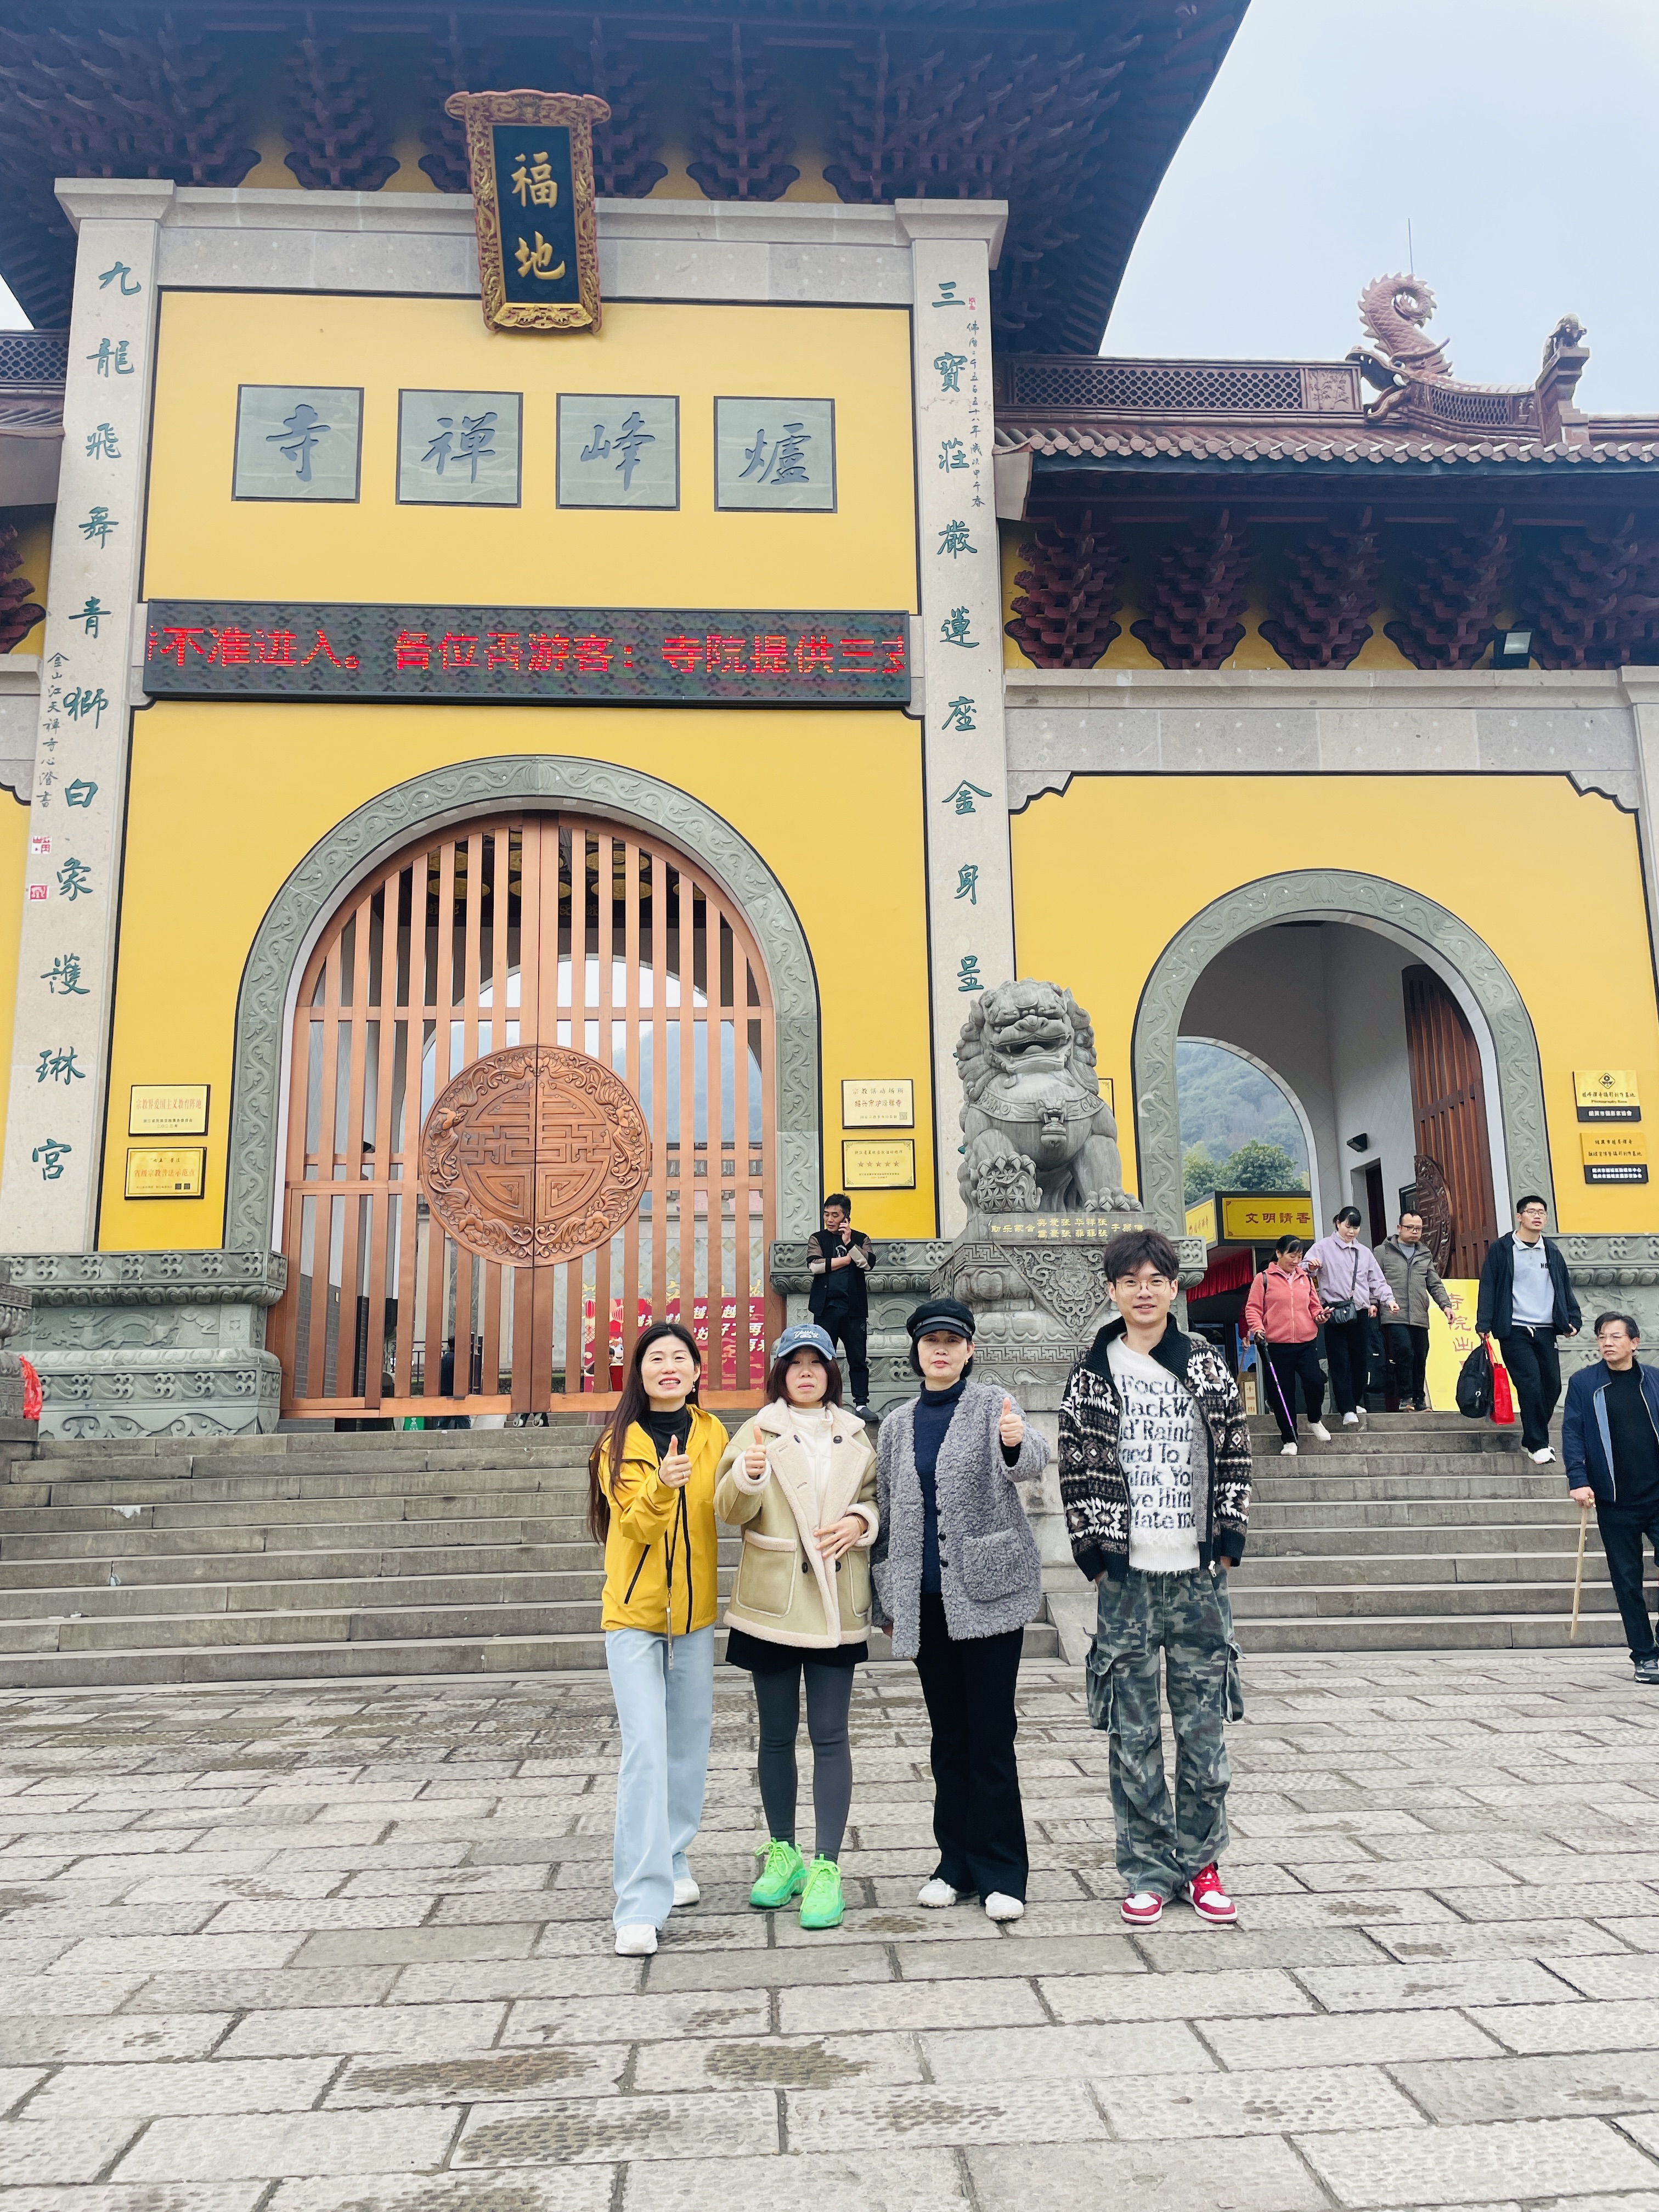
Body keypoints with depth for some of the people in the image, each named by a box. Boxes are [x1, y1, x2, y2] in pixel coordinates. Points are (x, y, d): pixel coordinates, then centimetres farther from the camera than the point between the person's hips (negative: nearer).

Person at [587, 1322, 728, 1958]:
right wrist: (662, 1487, -37)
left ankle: (670, 1863, 33)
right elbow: (637, 1525, -19)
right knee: (645, 1751, -10)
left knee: (688, 1747, 13)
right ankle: (640, 1905, -6)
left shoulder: (712, 1435, 2)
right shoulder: (619, 1442, -7)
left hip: (695, 1612, 4)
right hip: (633, 1614, -4)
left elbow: (723, 1513, 9)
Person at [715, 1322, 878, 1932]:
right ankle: (783, 1853, 24)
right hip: (773, 1603, -1)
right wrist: (747, 1476, -31)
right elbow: (732, 1511, -10)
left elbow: (876, 1497, 16)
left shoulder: (855, 1436, 9)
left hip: (836, 1604, 1)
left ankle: (826, 1867, 5)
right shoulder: (759, 1431, 1)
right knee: (777, 1734, 10)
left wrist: (860, 1521, -6)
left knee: (829, 1735, -1)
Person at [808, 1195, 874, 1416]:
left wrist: (849, 1242, -13)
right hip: (826, 1307, 0)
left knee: (858, 1358, 0)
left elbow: (867, 1263, -7)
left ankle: (861, 1404, 5)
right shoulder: (817, 1239, 9)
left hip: (854, 1308, 0)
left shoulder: (861, 1239, 10)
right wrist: (847, 1259, -5)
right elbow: (814, 1265, -8)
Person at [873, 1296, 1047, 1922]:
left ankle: (1000, 1872, 8)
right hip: (925, 1599, 4)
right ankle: (957, 1863, 22)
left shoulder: (994, 1406, -2)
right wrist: (889, 1597, 14)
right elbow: (887, 1512, 15)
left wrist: (1017, 1442, -46)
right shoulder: (898, 1424, 10)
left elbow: (1029, 1463, -22)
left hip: (987, 1589, -4)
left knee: (991, 1734, -2)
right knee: (948, 1734, 12)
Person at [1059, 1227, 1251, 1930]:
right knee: (1133, 1734, 5)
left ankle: (1201, 1863, 22)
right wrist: (1093, 1554, -3)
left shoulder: (1208, 1367, 5)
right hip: (1126, 1577, -1)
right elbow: (1077, 1470, 2)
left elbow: (1235, 1456, 7)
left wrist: (1229, 1542, 0)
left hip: (1198, 1575, 1)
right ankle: (1147, 1871, 16)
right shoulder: (1092, 1375, 1)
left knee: (1204, 1728, 7)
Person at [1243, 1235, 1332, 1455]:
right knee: (1282, 1393, 2)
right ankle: (1289, 1439, 14)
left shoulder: (1305, 1278, 13)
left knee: (1315, 1382, -14)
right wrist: (1257, 1328, -17)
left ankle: (1315, 1422, 16)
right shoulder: (1264, 1279, 1)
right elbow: (1252, 1309, -1)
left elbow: (1314, 1306, 21)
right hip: (1275, 1346, -3)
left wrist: (1319, 1316, -1)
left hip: (1306, 1343, 3)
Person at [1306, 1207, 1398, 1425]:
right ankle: (1348, 1411, -13)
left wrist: (1388, 1299, 1)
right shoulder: (1324, 1247, 3)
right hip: (1335, 1314, -5)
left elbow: (1377, 1281, 18)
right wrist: (1310, 1267, -31)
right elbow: (1305, 1268, -8)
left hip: (1360, 1313, 5)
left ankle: (1354, 1402, 22)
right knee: (1340, 1363, -8)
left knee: (1361, 1360, 6)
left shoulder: (1364, 1252, 18)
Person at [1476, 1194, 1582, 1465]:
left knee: (1552, 1386, 4)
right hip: (1514, 1331, -5)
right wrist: (1484, 1324, -10)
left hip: (1545, 1331, 5)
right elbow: (1488, 1288, -3)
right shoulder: (1501, 1250, 0)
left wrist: (1572, 1320, 8)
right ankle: (1537, 1445, -4)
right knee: (1531, 1385, -13)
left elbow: (1565, 1289, 19)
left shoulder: (1552, 1253, 14)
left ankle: (1533, 1439, 21)